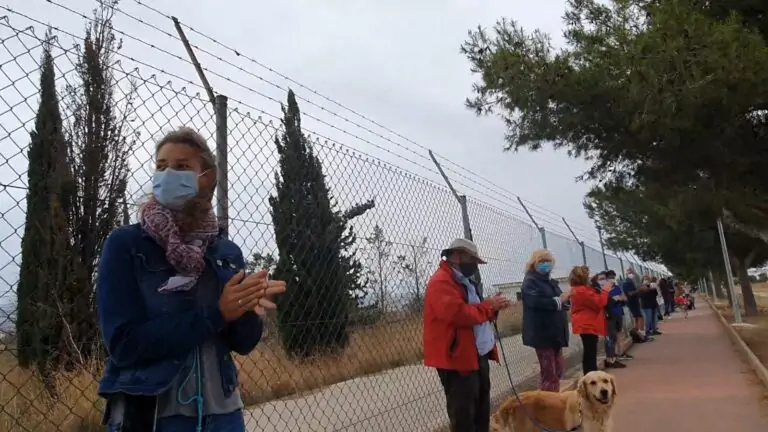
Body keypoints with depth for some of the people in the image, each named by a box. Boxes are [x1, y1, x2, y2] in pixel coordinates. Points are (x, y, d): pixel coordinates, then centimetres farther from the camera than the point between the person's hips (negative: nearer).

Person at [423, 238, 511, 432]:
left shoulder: (464, 281, 18)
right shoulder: (441, 282, -15)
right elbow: (459, 314, -28)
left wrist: (494, 308, 6)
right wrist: (489, 305, -15)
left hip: (478, 356, 10)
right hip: (457, 359, -10)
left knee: (482, 412, 18)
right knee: (464, 416, -3)